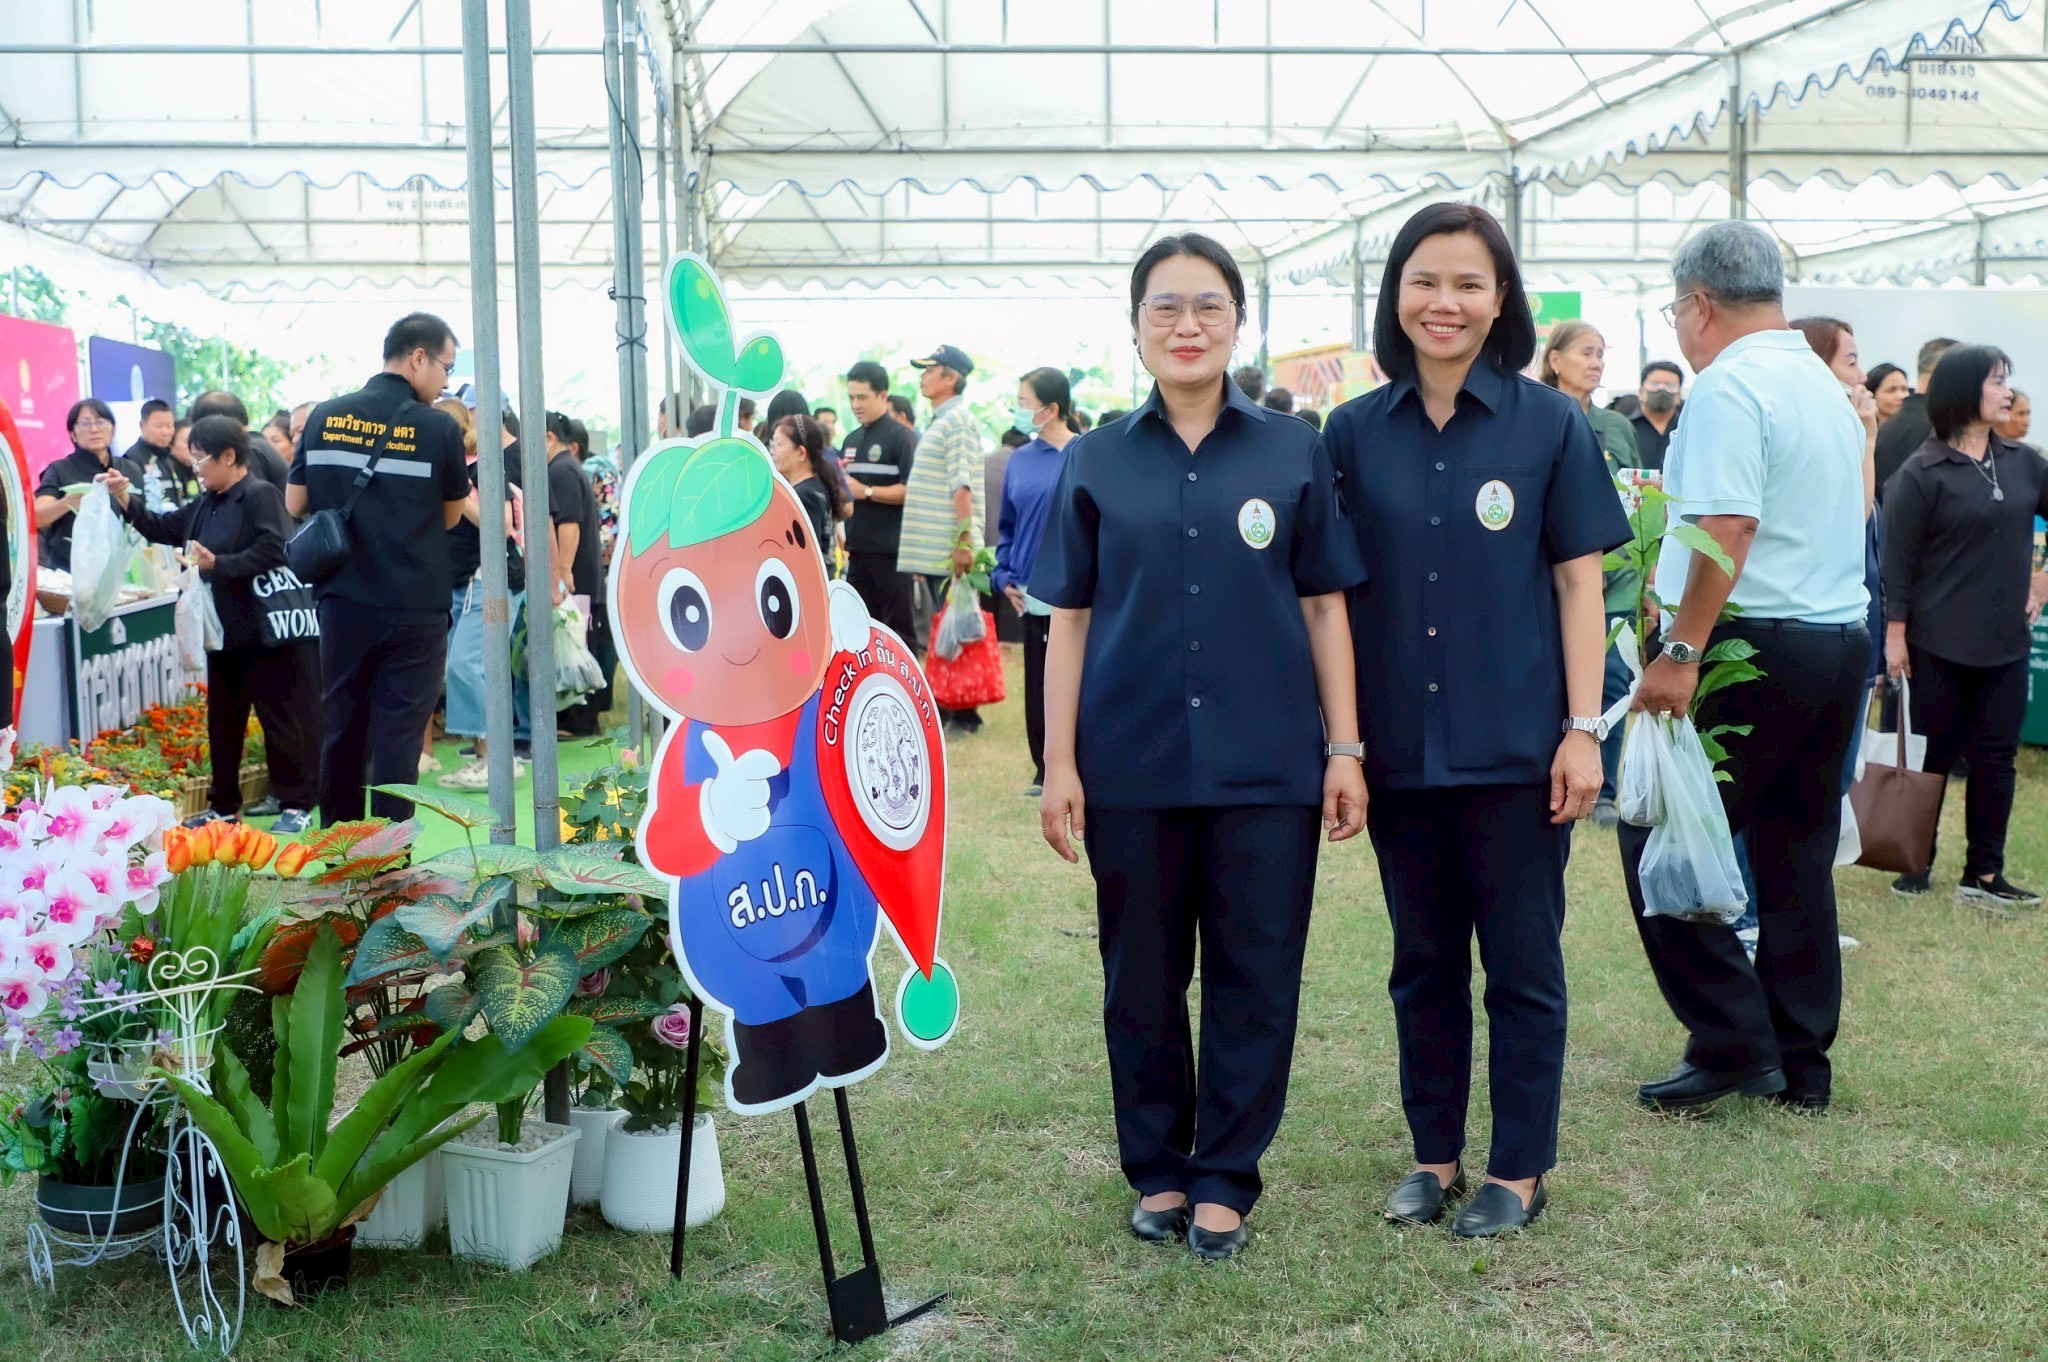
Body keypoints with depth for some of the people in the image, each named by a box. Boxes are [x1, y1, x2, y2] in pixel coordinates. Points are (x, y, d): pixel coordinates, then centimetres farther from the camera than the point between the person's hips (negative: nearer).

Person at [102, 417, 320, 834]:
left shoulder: (260, 495, -14)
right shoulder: (205, 504, 14)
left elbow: (271, 553, -24)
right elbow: (163, 528, 21)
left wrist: (216, 564, -24)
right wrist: (124, 499, 9)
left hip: (267, 632, -10)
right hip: (225, 631, 10)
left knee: (281, 718, -1)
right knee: (222, 721, 14)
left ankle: (296, 804, 7)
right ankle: (224, 805, 24)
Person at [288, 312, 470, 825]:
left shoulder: (324, 417, 2)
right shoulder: (438, 429, -9)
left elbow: (295, 504, 8)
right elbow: (450, 515, 3)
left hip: (343, 604, 4)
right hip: (414, 610, -4)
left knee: (341, 730, 15)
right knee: (397, 738, 1)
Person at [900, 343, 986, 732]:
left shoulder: (957, 420, -11)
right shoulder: (939, 421, 18)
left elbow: (961, 485, -19)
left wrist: (965, 540, -24)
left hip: (950, 550, -9)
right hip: (933, 549, 9)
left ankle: (963, 714, 0)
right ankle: (944, 706, 20)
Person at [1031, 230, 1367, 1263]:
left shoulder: (1291, 453, 3)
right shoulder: (1097, 463, 4)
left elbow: (1325, 607, 4)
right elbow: (1069, 621, 4)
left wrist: (1345, 750, -1)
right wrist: (1058, 764, -1)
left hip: (1265, 761, 0)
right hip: (1132, 764, 1)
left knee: (1254, 977, 4)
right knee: (1142, 977, 9)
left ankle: (1223, 1179, 18)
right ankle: (1156, 1170, 25)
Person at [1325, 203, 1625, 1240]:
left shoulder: (1549, 424, -3)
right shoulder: (1354, 433, 3)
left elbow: (1579, 580, -2)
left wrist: (1582, 729, -8)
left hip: (1516, 747, -2)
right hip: (1400, 749, 3)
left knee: (1522, 966, 7)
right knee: (1423, 963, 14)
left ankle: (1518, 1170, 20)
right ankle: (1435, 1155, 27)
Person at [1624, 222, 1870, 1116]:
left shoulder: (1728, 386, -12)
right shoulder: (1826, 387, 16)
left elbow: (1727, 528, -23)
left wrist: (1682, 650, -24)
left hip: (1757, 643, -9)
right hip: (1842, 640, 9)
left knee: (1659, 841, -1)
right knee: (1798, 856, 13)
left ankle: (1731, 1042, -2)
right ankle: (1800, 1065, 18)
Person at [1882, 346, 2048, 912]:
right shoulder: (1923, 473, -9)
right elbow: (1897, 559, -9)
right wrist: (1895, 634, -11)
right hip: (1940, 643, -5)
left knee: (1995, 757, 6)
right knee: (1931, 756, 5)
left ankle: (1984, 874, 13)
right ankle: (1915, 864, 18)